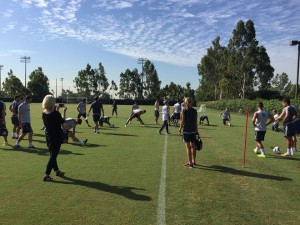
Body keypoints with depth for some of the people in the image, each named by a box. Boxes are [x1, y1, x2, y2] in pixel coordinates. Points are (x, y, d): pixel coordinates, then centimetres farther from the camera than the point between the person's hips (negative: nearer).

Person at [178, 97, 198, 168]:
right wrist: (197, 130, 14)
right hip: (193, 130, 5)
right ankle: (193, 161, 27)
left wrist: (180, 129, 3)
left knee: (188, 147, 2)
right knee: (193, 146, 15)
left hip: (186, 131, -5)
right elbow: (196, 122, 6)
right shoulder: (195, 111, 3)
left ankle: (190, 163, 6)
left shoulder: (184, 111, -11)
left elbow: (183, 122, -10)